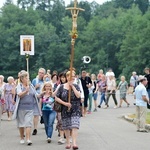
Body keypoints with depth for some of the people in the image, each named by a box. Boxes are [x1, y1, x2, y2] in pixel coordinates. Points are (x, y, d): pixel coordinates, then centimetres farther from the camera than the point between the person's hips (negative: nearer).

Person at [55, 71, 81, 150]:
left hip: (75, 110, -1)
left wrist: (72, 86, -15)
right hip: (65, 110, 1)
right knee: (66, 127, 10)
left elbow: (78, 95, -14)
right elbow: (56, 98, 0)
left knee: (74, 126, -13)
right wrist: (65, 103, -11)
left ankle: (74, 143, -16)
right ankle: (68, 143, 25)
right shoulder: (62, 87, 0)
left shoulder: (76, 86, 2)